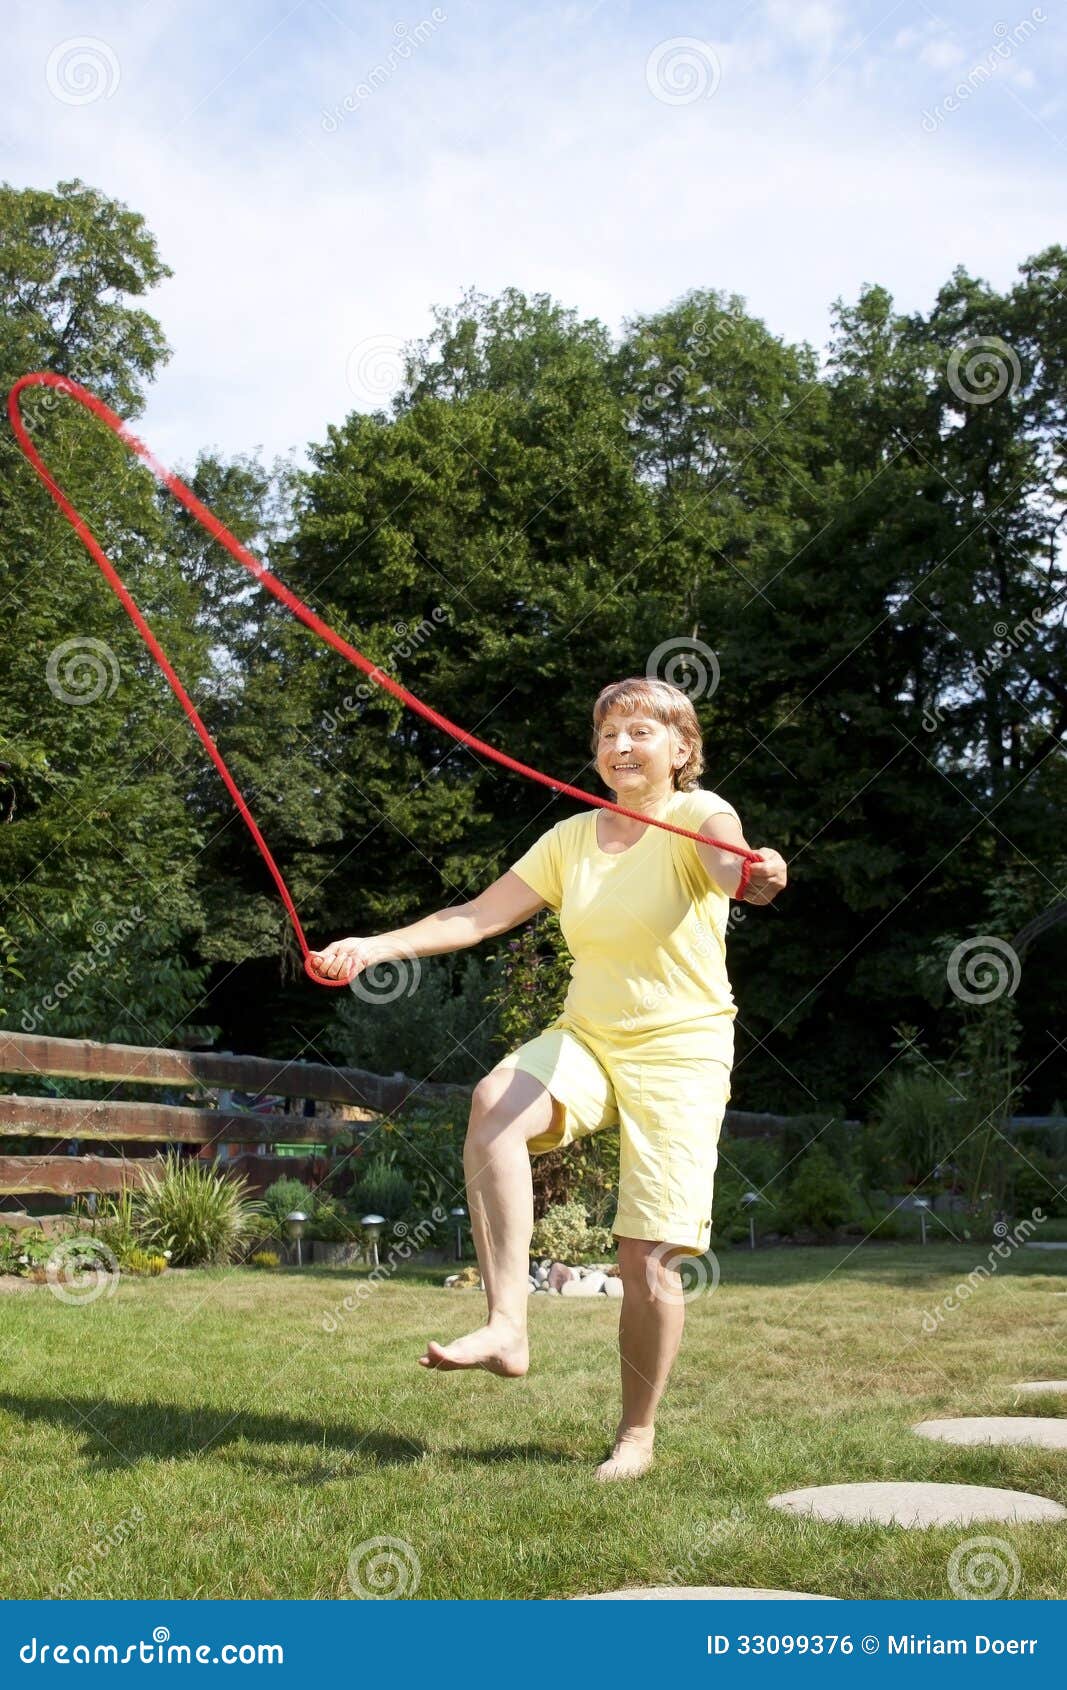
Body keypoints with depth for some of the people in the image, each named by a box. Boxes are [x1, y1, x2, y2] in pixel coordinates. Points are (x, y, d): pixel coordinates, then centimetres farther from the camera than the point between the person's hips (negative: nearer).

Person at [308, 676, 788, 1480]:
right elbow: (477, 915, 4)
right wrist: (376, 947, -8)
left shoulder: (696, 814, -8)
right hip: (586, 1039, 4)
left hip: (680, 1051, -4)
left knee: (649, 1258, -6)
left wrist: (754, 873, -58)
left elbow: (725, 858, -33)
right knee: (494, 1101, -30)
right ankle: (507, 1327, -29)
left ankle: (637, 1433, 16)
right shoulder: (572, 839, 8)